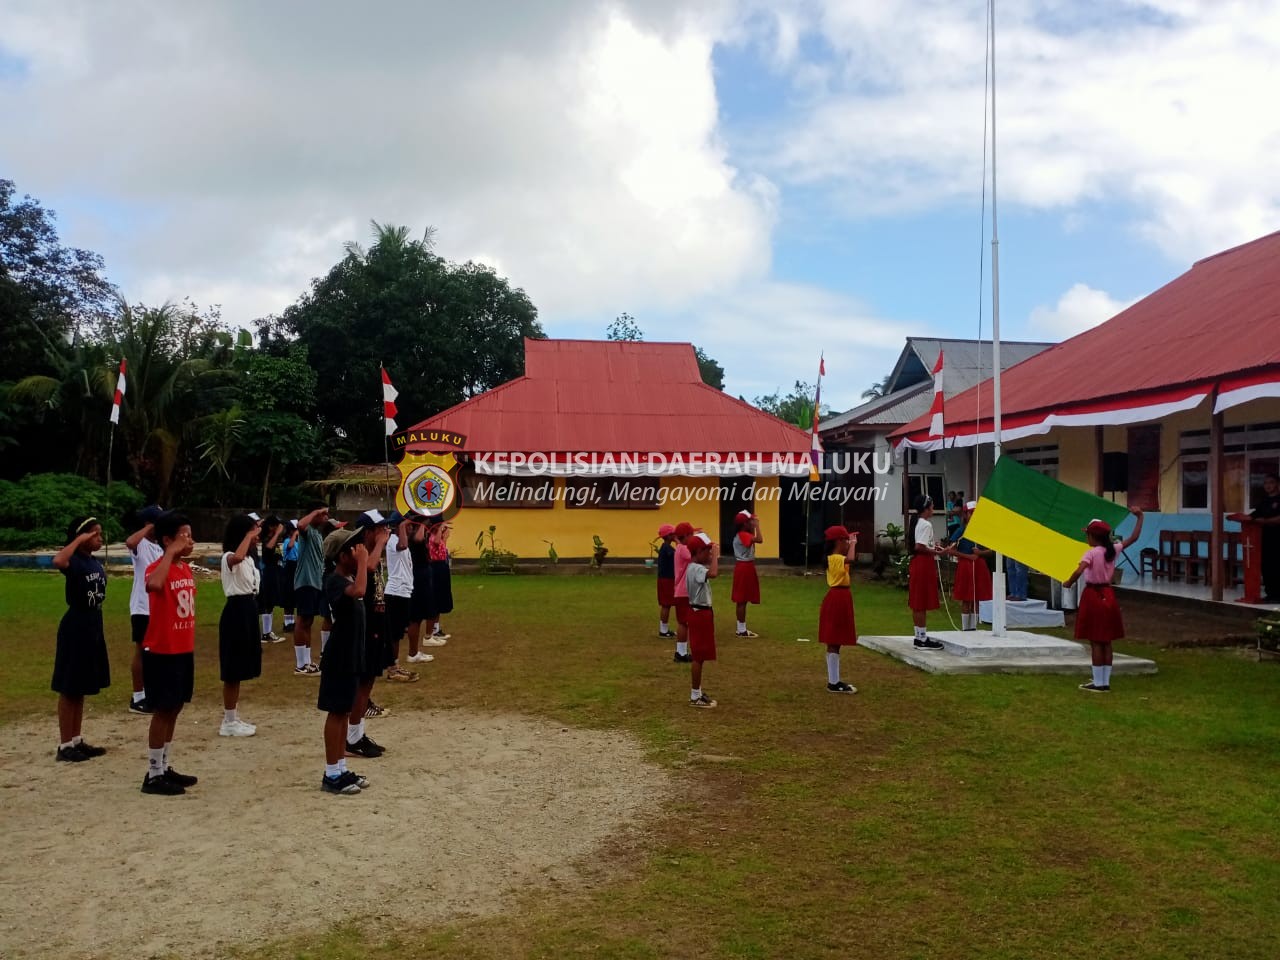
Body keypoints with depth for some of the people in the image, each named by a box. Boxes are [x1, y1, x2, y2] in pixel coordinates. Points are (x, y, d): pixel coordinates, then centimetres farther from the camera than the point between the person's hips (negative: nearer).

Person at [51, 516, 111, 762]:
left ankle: (77, 741, 23)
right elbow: (58, 561, -41)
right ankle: (65, 746, 7)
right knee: (69, 689, 0)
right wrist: (79, 540, -27)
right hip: (75, 629, -8)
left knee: (81, 689, 15)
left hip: (93, 628, 8)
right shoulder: (74, 561, -14)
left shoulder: (96, 562, 10)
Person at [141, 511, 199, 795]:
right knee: (162, 711, -2)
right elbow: (153, 585, -44)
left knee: (174, 710, 14)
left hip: (184, 651, 8)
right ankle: (153, 775, 9)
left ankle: (165, 768, 25)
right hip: (161, 653, -8)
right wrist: (171, 553, -32)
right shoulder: (158, 568, -17)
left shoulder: (187, 569, 9)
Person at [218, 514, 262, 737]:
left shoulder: (249, 558, 14)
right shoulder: (229, 558, -15)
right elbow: (237, 557, -42)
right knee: (233, 671, -3)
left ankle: (233, 719, 23)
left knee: (240, 670, 14)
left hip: (248, 611, 10)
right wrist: (249, 535, -29)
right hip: (236, 612, -10)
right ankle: (229, 722, 5)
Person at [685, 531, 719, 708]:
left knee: (699, 656, 16)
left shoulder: (697, 567, 11)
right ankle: (695, 697, 3)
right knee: (698, 657, -4)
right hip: (699, 614, -11)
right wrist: (715, 555, -28)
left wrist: (714, 557, 11)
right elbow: (713, 573, -40)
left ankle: (697, 693, 25)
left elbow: (713, 572, 23)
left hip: (702, 612, 11)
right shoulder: (695, 569, -22)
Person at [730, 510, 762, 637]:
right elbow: (759, 539, -33)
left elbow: (753, 540, 23)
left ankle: (741, 628, 19)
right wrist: (757, 525, -21)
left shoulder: (740, 535, 13)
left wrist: (754, 525, 15)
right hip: (745, 568, -11)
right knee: (742, 600, -6)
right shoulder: (743, 535, -19)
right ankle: (742, 630, -2)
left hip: (744, 567, 11)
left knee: (741, 599, 13)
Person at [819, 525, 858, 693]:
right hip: (837, 600, -11)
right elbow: (851, 559, -39)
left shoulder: (835, 558, 13)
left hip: (840, 599, 11)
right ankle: (833, 683, -4)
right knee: (833, 643, -7)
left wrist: (853, 544, 17)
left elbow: (852, 559, 30)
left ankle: (834, 680, 19)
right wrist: (853, 544, -23)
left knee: (834, 643, 13)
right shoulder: (836, 558, -18)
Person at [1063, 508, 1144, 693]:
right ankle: (1105, 681, 16)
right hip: (1108, 595, 6)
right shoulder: (1114, 550, 1)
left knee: (1095, 642, 0)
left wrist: (1069, 583, -17)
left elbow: (1079, 571, -32)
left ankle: (1098, 683, 3)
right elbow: (1134, 537, 9)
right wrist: (1140, 517, 15)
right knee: (1106, 641, 11)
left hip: (1093, 596, -6)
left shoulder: (1091, 553, -16)